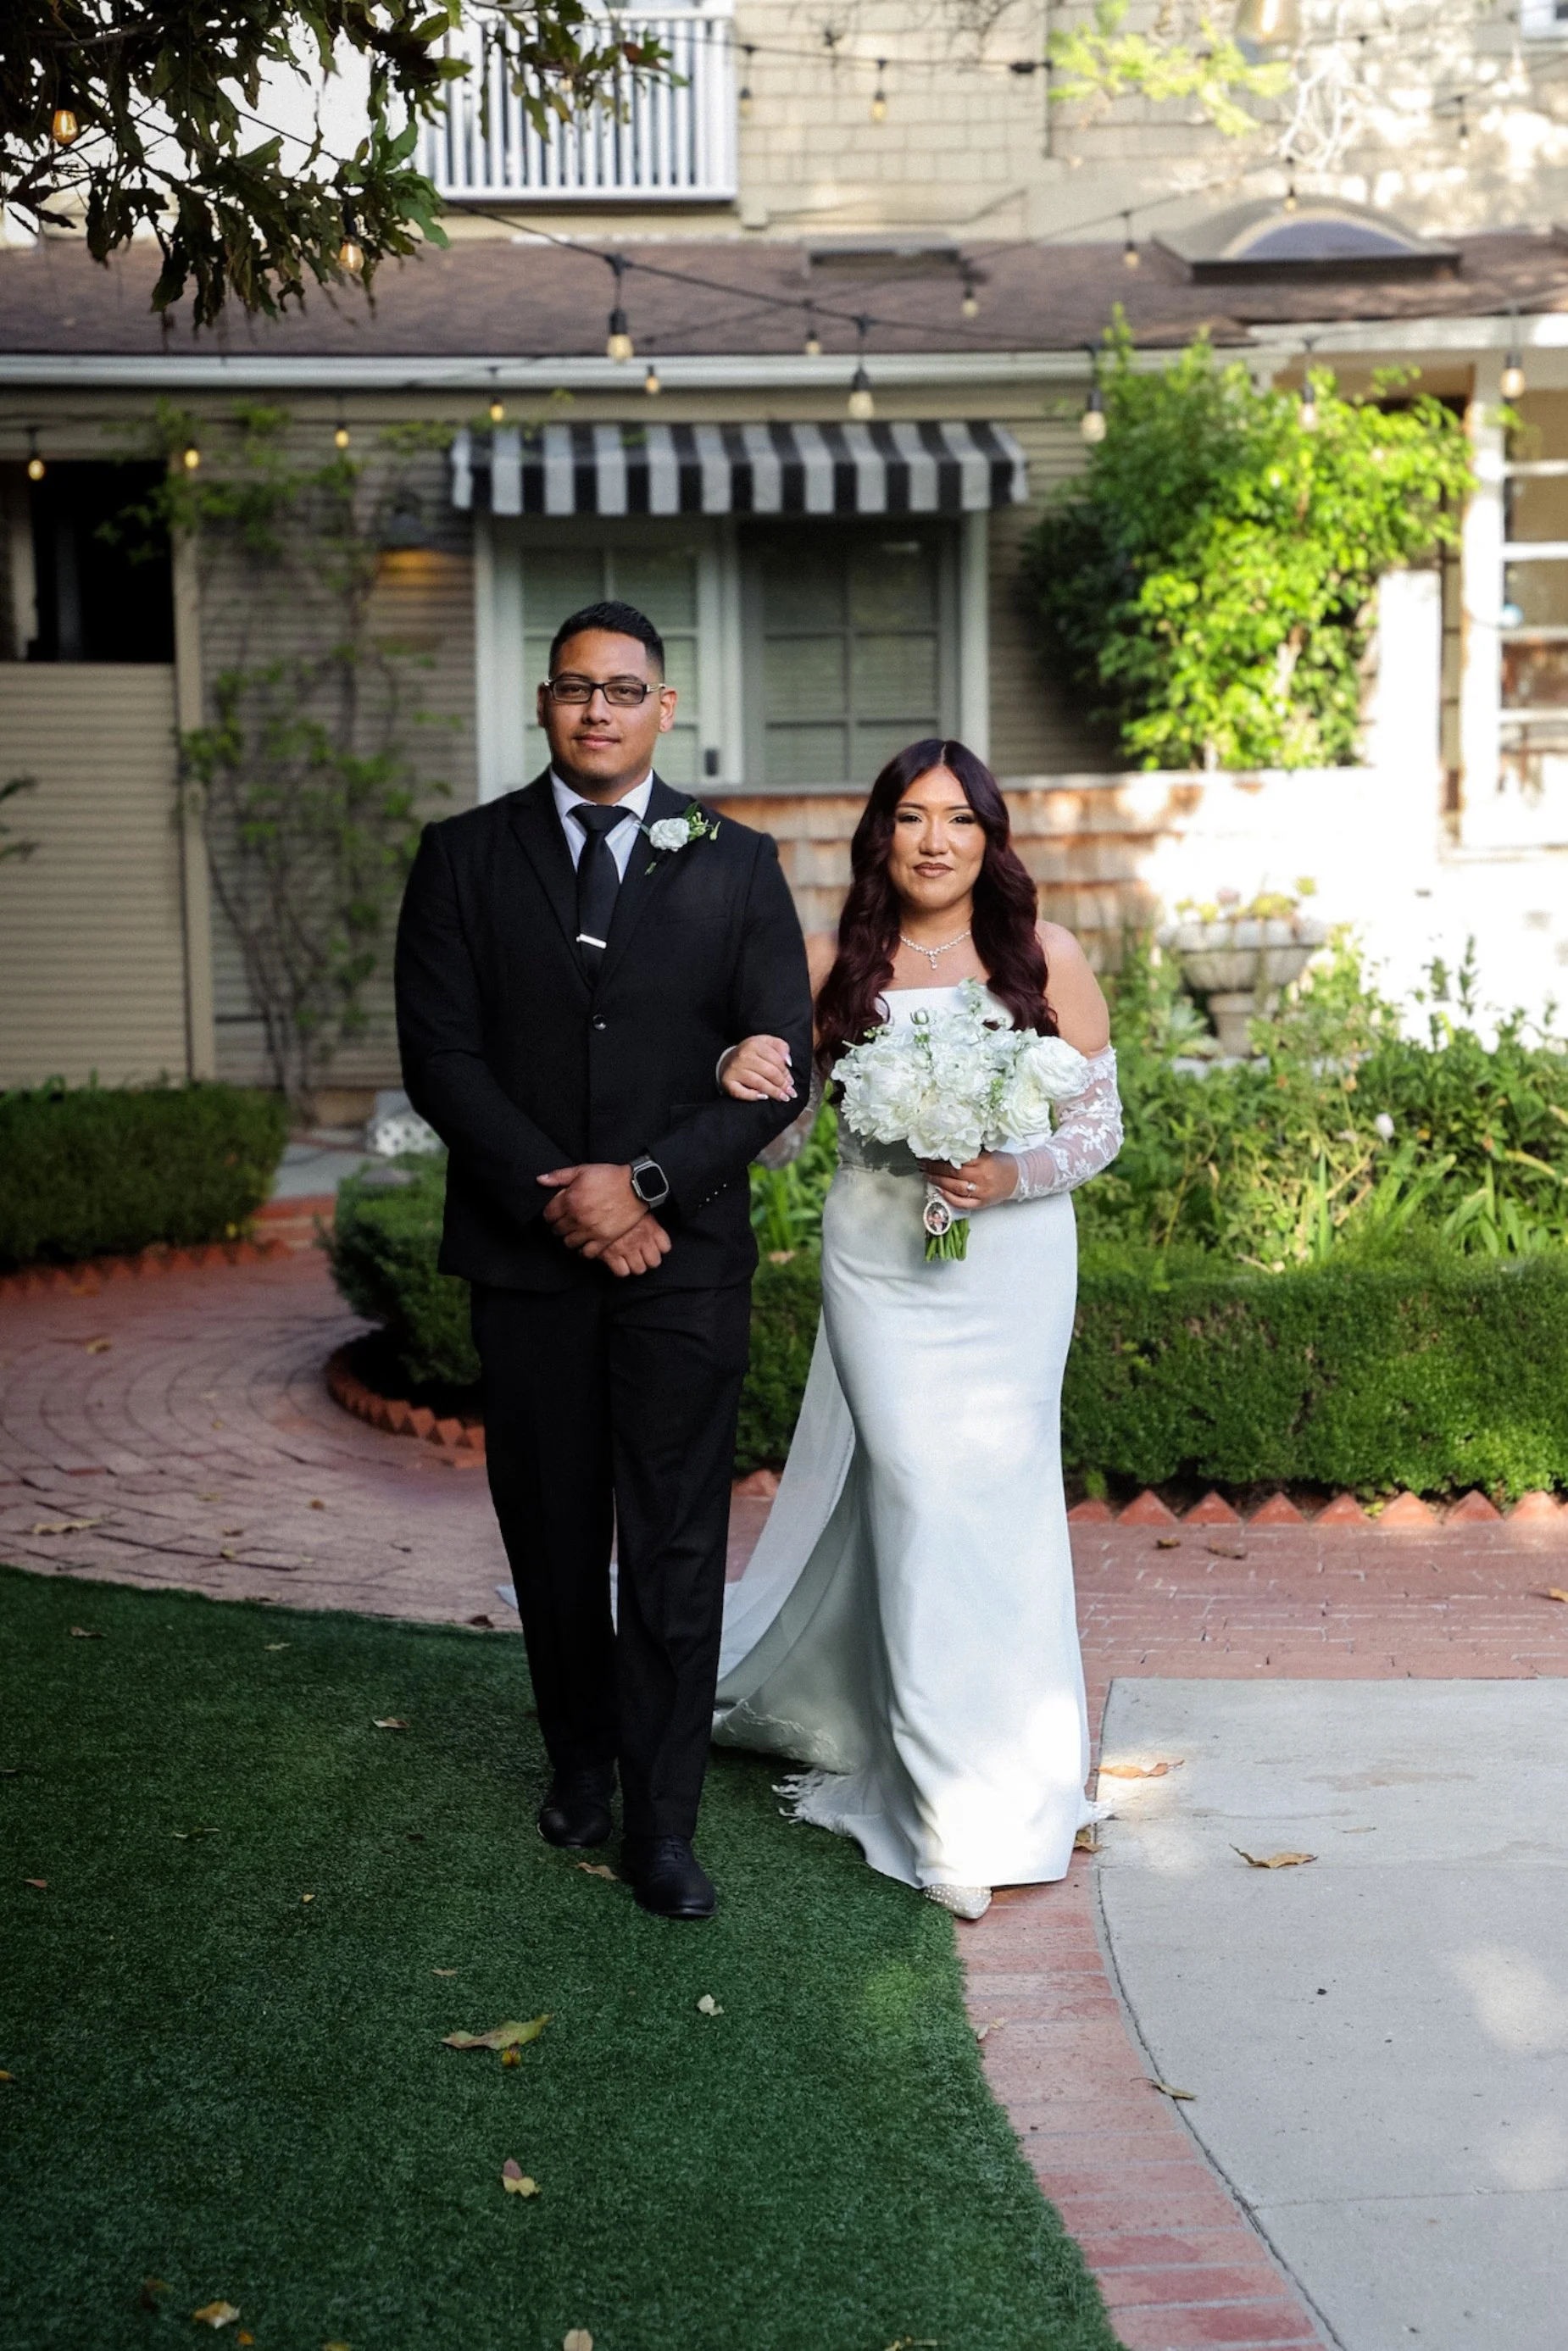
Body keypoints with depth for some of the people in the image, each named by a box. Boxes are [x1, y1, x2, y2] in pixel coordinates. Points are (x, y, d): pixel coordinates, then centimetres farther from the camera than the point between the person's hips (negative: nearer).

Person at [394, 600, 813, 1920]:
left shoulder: (736, 864, 4)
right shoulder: (465, 858, 4)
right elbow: (440, 1054, -3)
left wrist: (644, 1184, -12)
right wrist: (559, 1199, -12)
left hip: (685, 1255, -1)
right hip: (526, 1254, 1)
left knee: (676, 1546, 0)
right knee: (552, 1530, 12)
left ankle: (663, 1823, 10)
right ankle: (581, 1758, 33)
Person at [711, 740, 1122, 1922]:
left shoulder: (1048, 959, -3)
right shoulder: (837, 965, 0)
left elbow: (1100, 1120, 1)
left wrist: (1014, 1176, -17)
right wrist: (741, 1072, -21)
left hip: (1012, 1260, 0)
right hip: (878, 1261, 0)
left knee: (995, 1491, 4)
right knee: (919, 1495, -4)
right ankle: (962, 1809, 7)